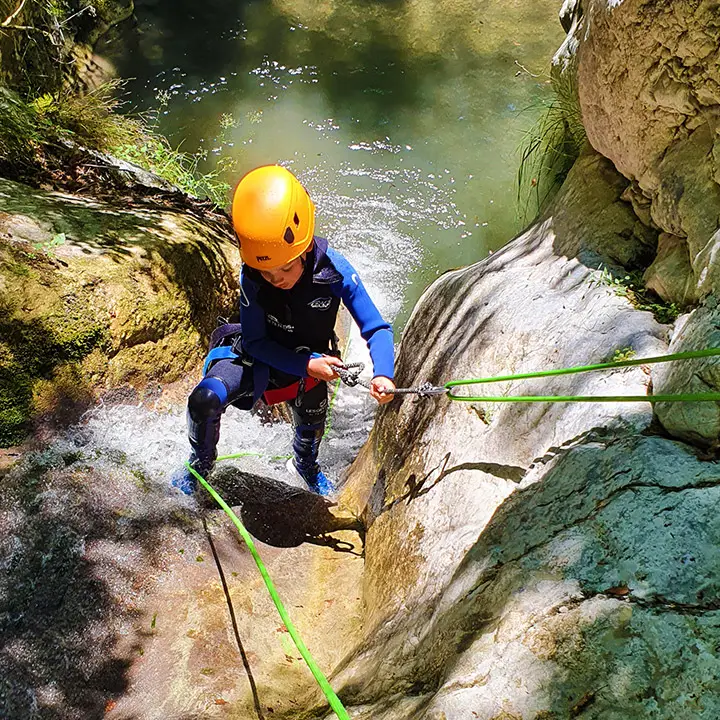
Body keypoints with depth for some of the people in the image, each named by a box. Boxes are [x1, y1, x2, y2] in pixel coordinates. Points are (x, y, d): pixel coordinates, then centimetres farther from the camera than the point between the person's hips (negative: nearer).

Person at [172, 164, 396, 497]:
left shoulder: (334, 270, -32)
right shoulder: (251, 278, -30)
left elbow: (377, 329, -28)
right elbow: (254, 342, -20)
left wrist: (383, 374, -47)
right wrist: (306, 365, -32)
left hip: (311, 363, 2)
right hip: (258, 356, -2)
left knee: (311, 429, 25)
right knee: (205, 400, -27)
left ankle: (307, 466, 65)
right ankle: (201, 463, 7)